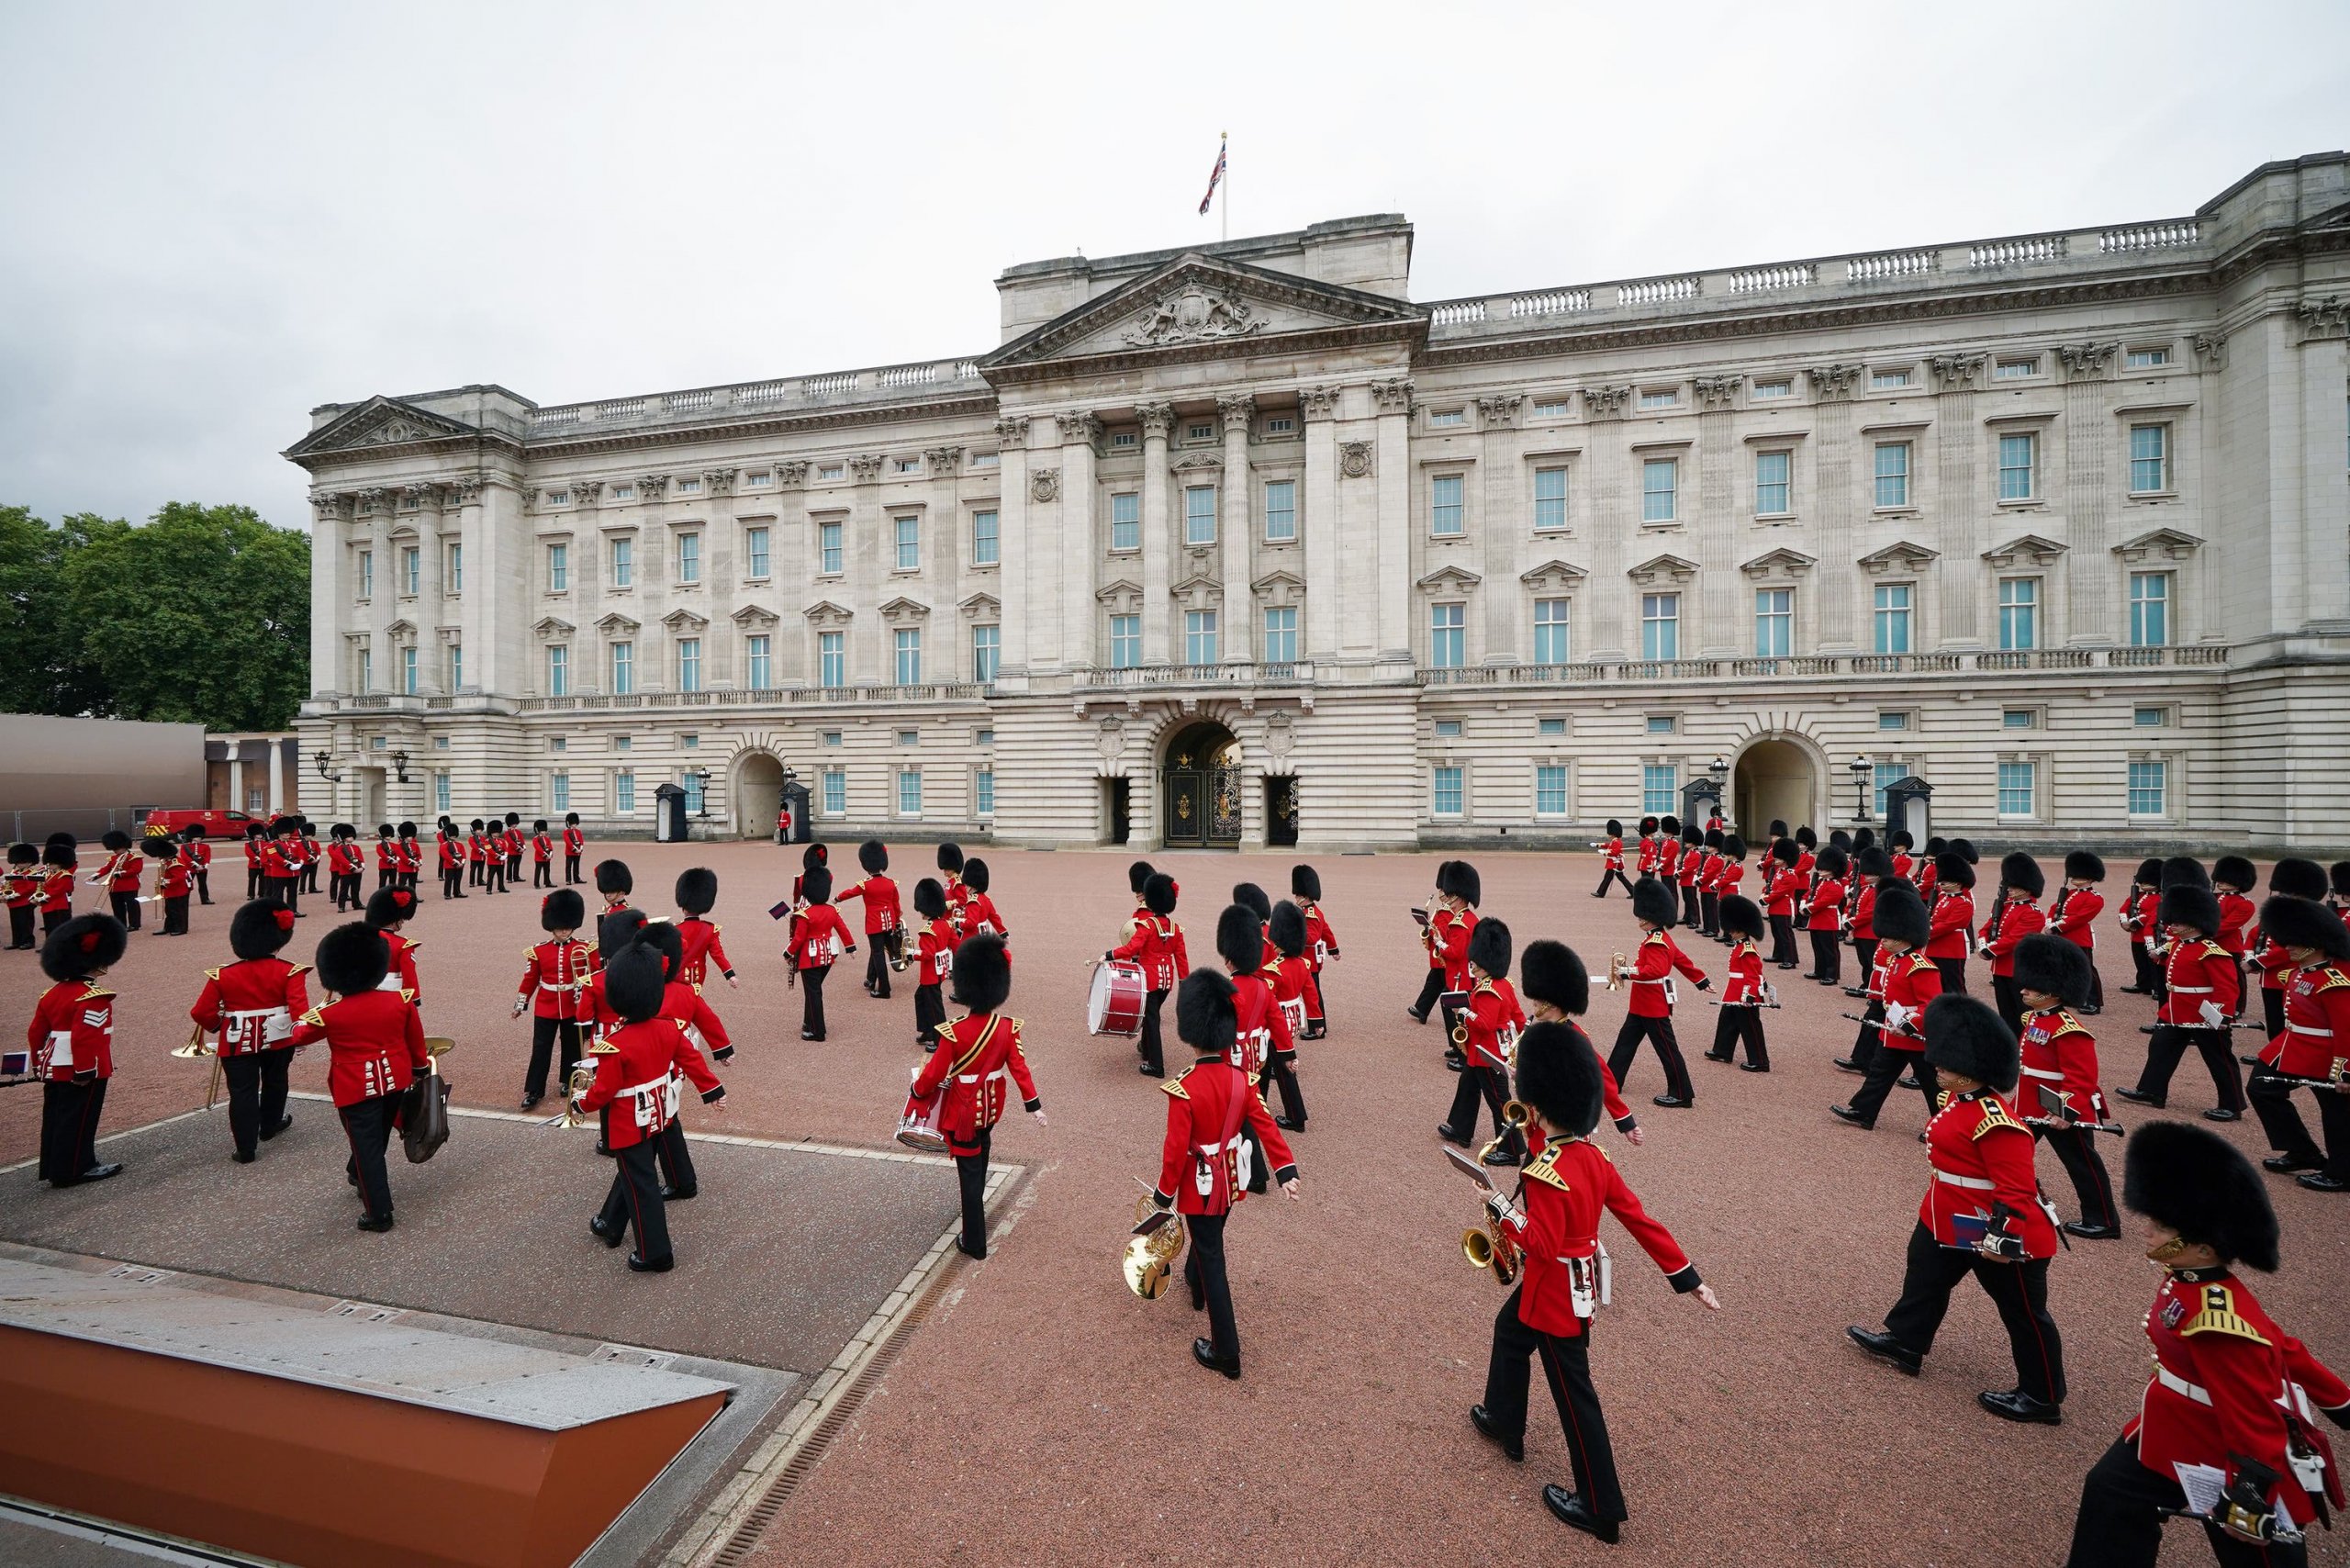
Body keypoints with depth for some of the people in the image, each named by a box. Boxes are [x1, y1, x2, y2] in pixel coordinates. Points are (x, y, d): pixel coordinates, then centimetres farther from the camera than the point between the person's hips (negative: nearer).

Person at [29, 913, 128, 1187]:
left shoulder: (53, 993, 8)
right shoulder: (94, 998, -21)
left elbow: (35, 1032, 15)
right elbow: (83, 1037, -25)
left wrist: (39, 1064, 24)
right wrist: (85, 1072, -18)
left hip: (54, 1069, 9)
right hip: (81, 1072, -9)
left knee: (55, 1117, 17)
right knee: (77, 1120, 1)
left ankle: (53, 1167, 28)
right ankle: (72, 1171, 9)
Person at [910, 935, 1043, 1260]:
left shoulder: (953, 1032, -26)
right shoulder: (1008, 1028, -15)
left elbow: (934, 1073, -16)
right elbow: (1019, 1068, -10)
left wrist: (918, 1090, 6)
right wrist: (1034, 1105, 0)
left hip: (964, 1110, -4)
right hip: (992, 1105, 5)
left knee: (969, 1171, 8)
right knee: (980, 1155, 30)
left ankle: (974, 1242, 20)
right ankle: (976, 1206, 54)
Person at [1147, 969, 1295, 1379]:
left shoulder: (1183, 1089, -28)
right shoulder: (1240, 1079, -12)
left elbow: (1176, 1149, -22)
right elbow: (1265, 1125, -10)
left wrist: (1164, 1193, -8)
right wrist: (1286, 1170, -5)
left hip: (1201, 1186, -6)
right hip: (1231, 1179, 6)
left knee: (1212, 1259, 6)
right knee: (1209, 1235, 31)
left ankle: (1226, 1353, 16)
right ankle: (1196, 1285, 59)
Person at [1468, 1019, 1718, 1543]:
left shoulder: (1547, 1174, -33)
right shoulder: (1592, 1155, -7)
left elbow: (1543, 1247, -29)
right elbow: (1638, 1217, -3)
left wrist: (1499, 1206, -20)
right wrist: (1687, 1277, 3)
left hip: (1556, 1292, -9)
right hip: (1579, 1281, 9)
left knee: (1573, 1393, 9)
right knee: (1508, 1331, 29)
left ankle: (1601, 1507, 28)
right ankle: (1504, 1421, 50)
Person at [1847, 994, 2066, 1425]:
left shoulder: (1996, 1122, -30)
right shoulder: (1958, 1100, 0)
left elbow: (2016, 1188, -28)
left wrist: (2002, 1238, -27)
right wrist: (1938, 1208, 24)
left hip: (1997, 1235, -10)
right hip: (1948, 1223, 10)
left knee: (2023, 1313, 11)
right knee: (1924, 1281, 21)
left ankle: (2043, 1398, 29)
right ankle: (1903, 1344, 36)